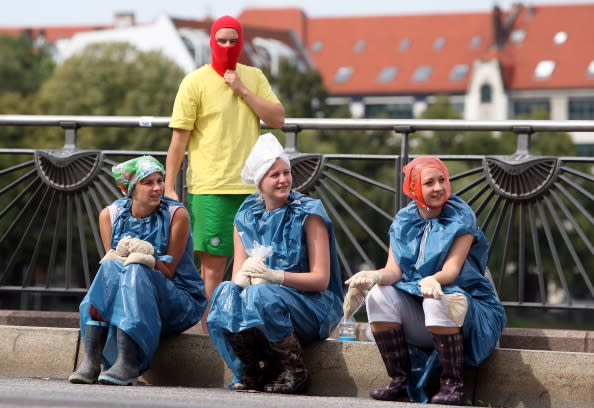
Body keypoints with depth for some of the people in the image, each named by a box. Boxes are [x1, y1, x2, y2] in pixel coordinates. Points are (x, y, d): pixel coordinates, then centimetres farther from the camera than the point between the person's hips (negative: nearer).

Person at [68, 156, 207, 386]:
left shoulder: (176, 214, -8)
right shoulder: (110, 215, 1)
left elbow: (168, 271, -6)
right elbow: (110, 258, 1)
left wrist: (145, 256, -25)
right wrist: (122, 254, -21)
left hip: (178, 302, -3)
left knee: (135, 271, -32)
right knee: (111, 268, -28)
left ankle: (126, 364, -44)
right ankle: (91, 361, -39)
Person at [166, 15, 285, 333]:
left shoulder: (254, 78, 11)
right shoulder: (195, 82, -1)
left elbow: (278, 119, 1)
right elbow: (179, 138, -3)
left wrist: (242, 90, -7)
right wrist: (169, 188, -7)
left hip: (252, 187, 4)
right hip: (210, 187, -4)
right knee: (213, 263, -5)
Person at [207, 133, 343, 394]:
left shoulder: (308, 213, -5)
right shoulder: (246, 217, 9)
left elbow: (321, 279, -10)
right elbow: (238, 275, 4)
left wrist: (275, 276, -26)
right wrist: (243, 277, -23)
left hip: (311, 306, -4)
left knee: (261, 294, -34)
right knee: (225, 293, -27)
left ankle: (294, 370, -15)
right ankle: (247, 373, -11)